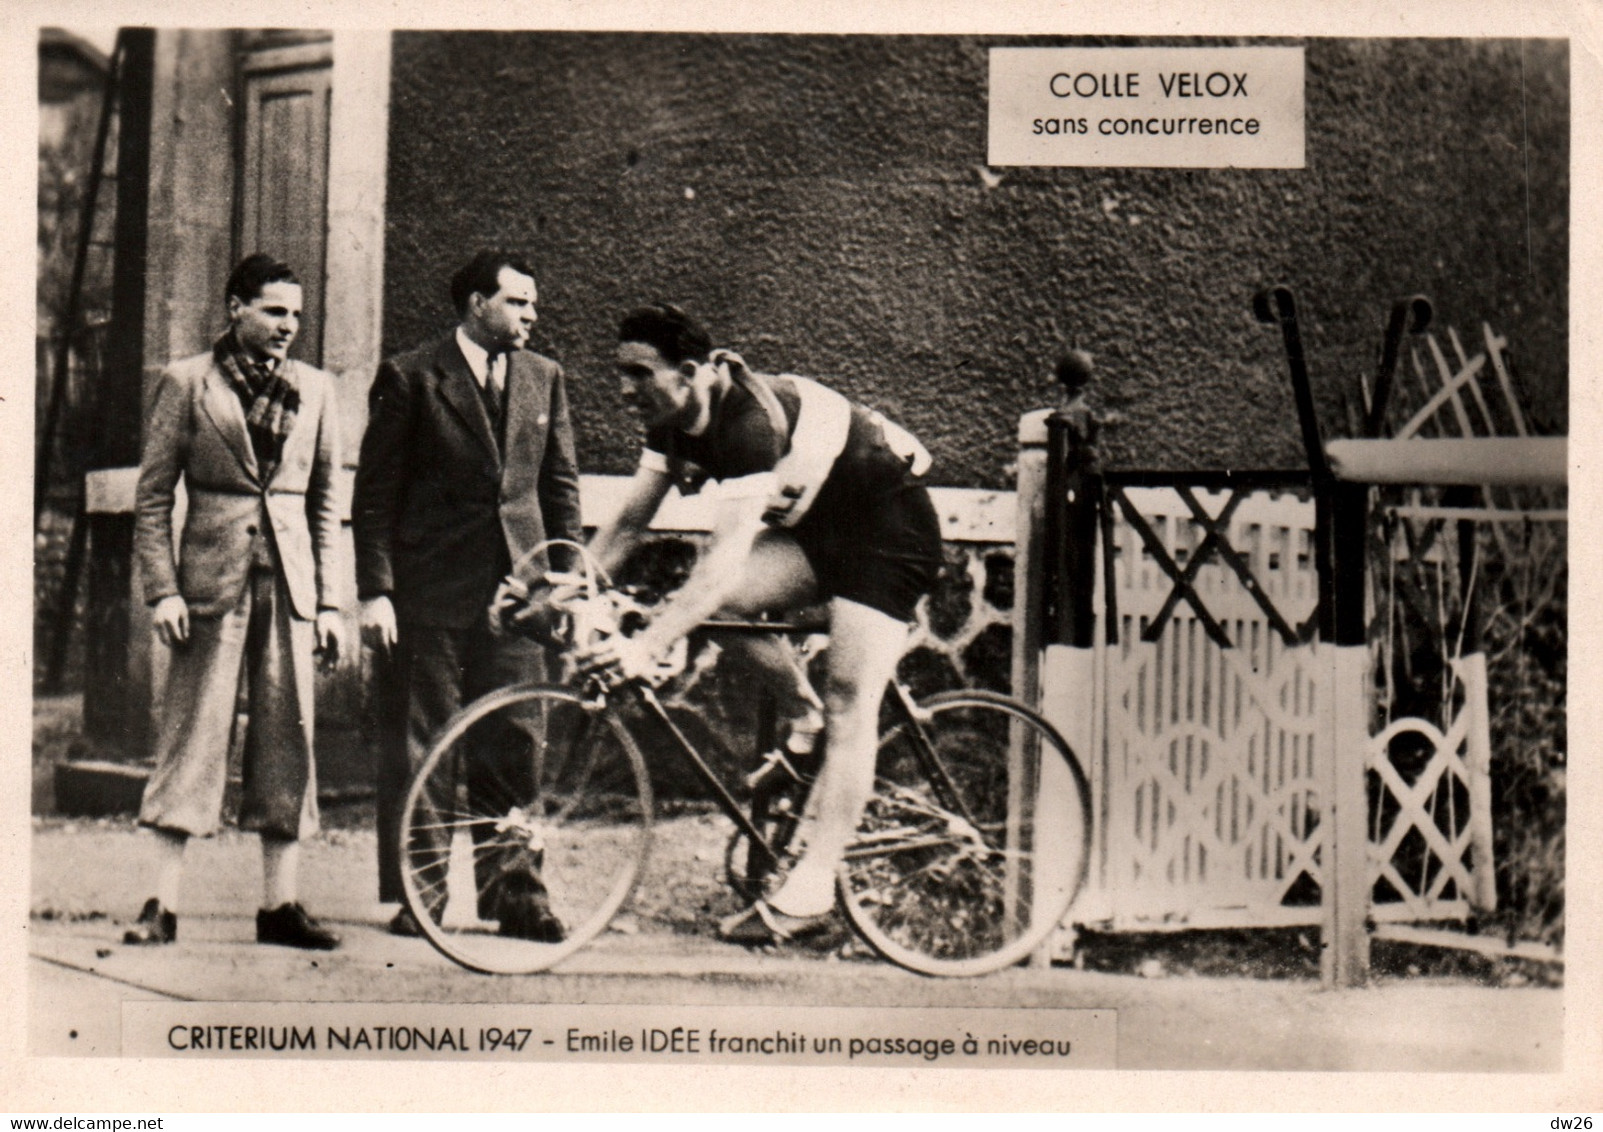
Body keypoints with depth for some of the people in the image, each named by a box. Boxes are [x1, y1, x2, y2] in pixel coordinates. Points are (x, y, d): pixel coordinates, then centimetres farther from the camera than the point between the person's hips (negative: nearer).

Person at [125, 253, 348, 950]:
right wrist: (163, 590, -8)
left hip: (290, 581, 3)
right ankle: (162, 905, 3)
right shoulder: (187, 383, 1)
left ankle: (280, 904, 11)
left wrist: (329, 601, 8)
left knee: (288, 738, 4)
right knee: (193, 736, -3)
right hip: (214, 577, -3)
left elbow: (325, 501, 13)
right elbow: (152, 496, 1)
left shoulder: (314, 389, 11)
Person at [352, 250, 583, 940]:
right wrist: (375, 590, -7)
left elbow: (561, 483, 17)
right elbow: (374, 494, -1)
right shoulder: (410, 379, 0)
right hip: (430, 592, -3)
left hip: (516, 587, 3)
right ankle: (412, 894, 10)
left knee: (513, 741, 4)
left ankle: (513, 890, 13)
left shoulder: (544, 379, 13)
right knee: (418, 742, 2)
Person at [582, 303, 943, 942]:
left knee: (849, 704, -15)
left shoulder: (752, 418, -32)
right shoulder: (677, 422, -6)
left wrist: (647, 646, -47)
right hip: (819, 529, 8)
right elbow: (627, 527, -1)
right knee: (722, 602, -16)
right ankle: (803, 716, 8)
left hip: (892, 531, -8)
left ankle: (811, 891, -16)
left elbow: (729, 557, -40)